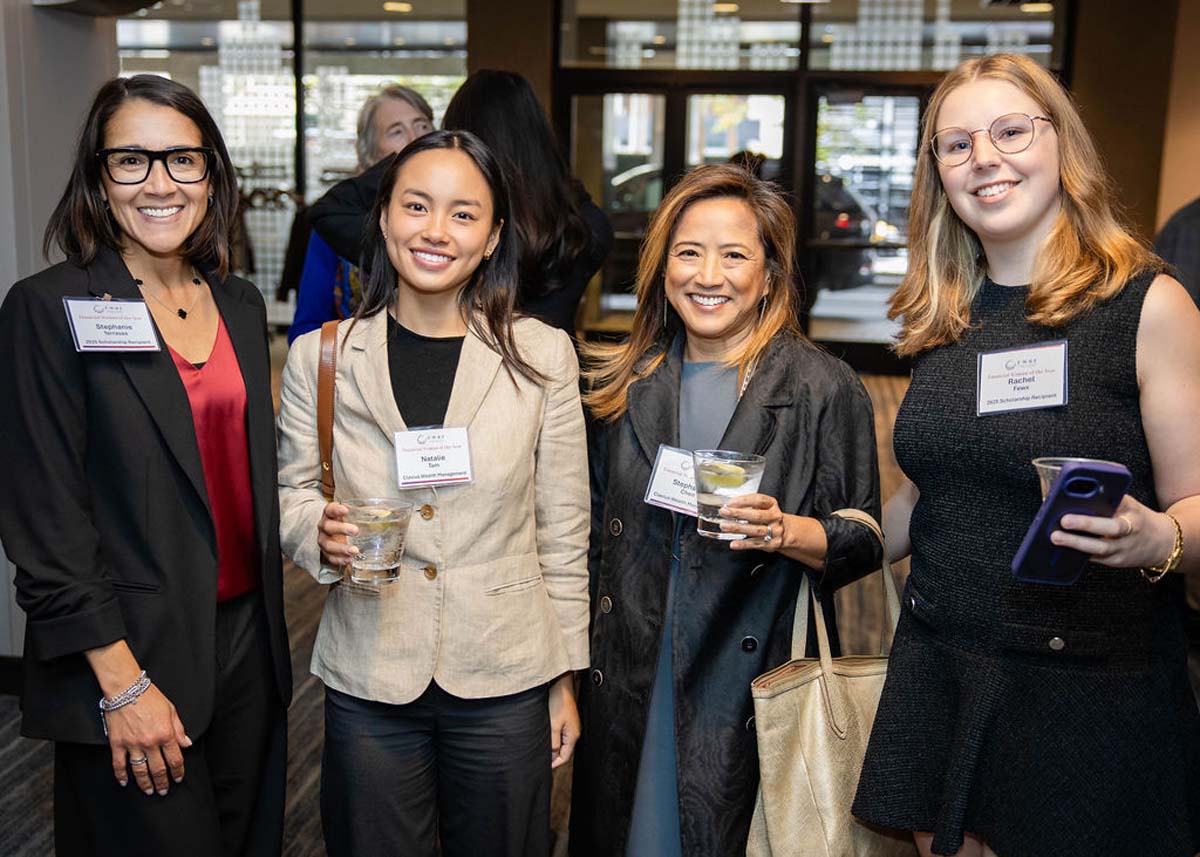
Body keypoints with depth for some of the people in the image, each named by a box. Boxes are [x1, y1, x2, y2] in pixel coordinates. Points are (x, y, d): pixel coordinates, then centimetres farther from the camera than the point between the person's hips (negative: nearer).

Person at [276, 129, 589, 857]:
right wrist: (320, 532, -16)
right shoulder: (320, 356, -3)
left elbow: (563, 532, 1)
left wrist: (566, 679, 3)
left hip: (505, 684, 0)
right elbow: (290, 494, 7)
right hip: (368, 685, 1)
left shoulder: (543, 356, -3)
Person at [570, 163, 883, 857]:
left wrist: (785, 532, -24)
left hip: (754, 683, -4)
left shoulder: (826, 388, -8)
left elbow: (864, 541, -5)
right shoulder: (629, 383, 5)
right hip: (628, 682, 4)